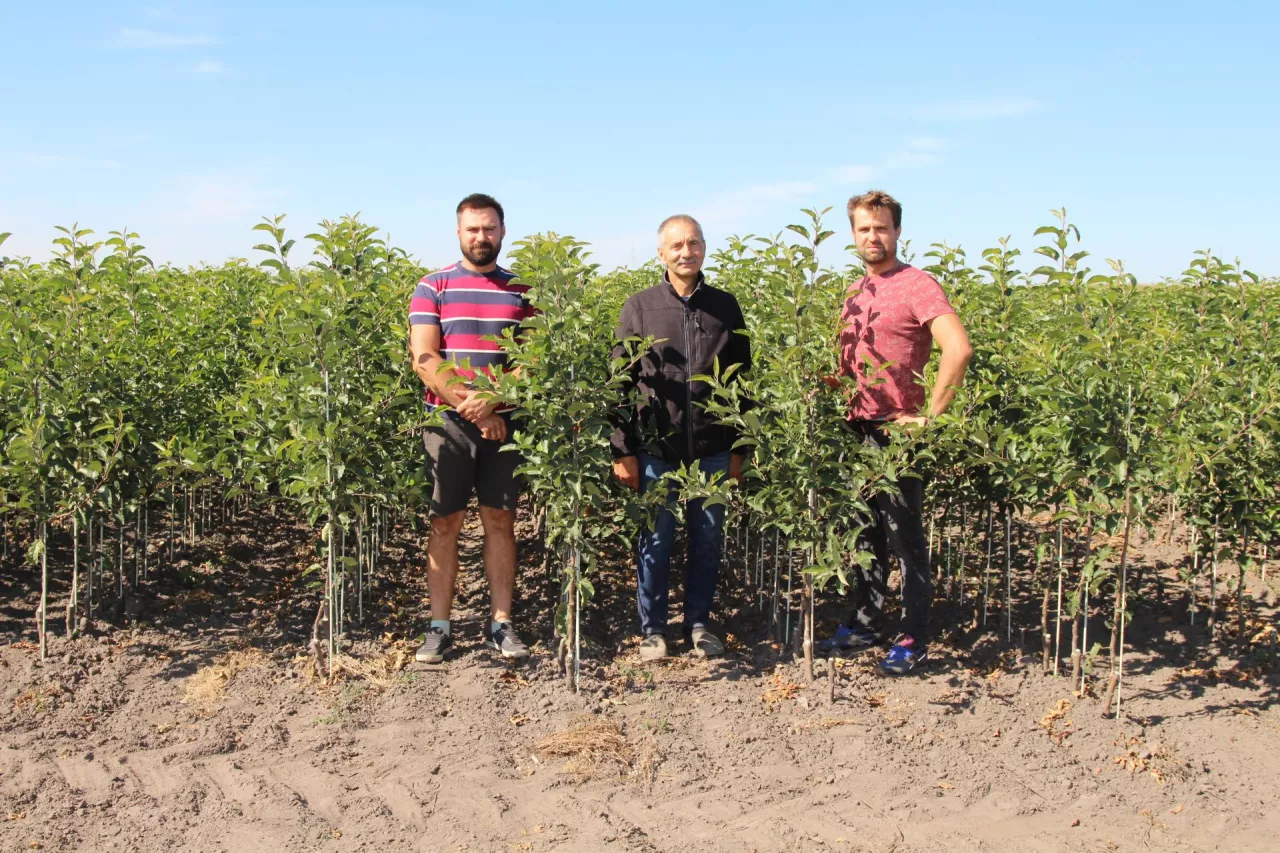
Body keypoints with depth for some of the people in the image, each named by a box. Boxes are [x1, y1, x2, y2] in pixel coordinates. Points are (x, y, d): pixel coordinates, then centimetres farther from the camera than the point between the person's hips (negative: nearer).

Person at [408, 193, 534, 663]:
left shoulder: (521, 291, 8)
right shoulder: (433, 287, 3)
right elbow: (424, 360, -5)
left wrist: (492, 400, -15)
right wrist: (472, 408, -13)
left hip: (504, 421, 1)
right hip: (447, 421, -1)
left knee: (500, 521, 5)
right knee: (445, 524, 2)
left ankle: (501, 624, 13)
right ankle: (439, 628, 9)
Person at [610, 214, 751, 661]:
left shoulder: (725, 306, 7)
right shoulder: (640, 307, 1)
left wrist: (739, 449, 9)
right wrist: (622, 450, -4)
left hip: (713, 449, 2)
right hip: (656, 448, -2)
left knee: (707, 538, 10)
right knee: (656, 540, 6)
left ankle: (699, 623, 25)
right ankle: (652, 629, 19)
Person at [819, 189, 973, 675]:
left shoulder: (916, 285, -10)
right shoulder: (855, 292, 15)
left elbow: (959, 350, -23)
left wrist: (930, 415, -20)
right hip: (857, 429, 7)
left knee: (904, 538, 0)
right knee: (866, 533, 15)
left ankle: (913, 639, 10)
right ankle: (863, 626, 27)